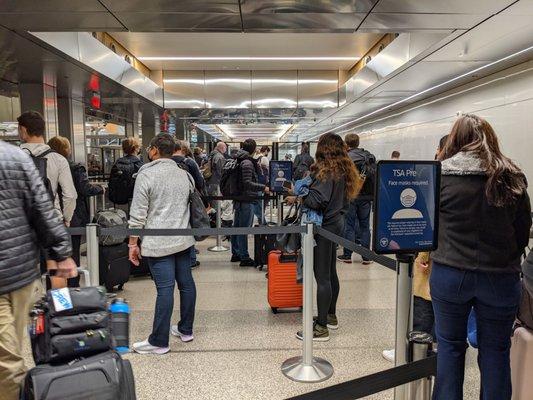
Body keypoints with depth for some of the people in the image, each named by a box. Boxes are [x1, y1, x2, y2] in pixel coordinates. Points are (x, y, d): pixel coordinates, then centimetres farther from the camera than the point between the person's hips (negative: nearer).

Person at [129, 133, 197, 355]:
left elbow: (138, 214, -10)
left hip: (158, 243, -6)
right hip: (183, 240, 6)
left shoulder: (146, 174, -9)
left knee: (165, 289, -5)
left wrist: (133, 244, -3)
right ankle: (185, 330, 26)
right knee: (186, 283, 12)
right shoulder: (183, 174, 11)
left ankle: (159, 342, 5)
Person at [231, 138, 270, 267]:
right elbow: (247, 183, -21)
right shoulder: (247, 163, -16)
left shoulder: (238, 160, 12)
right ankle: (244, 257, 1)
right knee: (244, 228, -5)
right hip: (246, 200, -9)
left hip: (238, 198, 10)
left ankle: (235, 254, 26)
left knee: (237, 226, 15)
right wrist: (263, 187, -20)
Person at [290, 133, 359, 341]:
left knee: (322, 277, -4)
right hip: (337, 222, 9)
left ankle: (321, 328, 4)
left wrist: (297, 198, -10)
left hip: (324, 225, -9)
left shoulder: (325, 170, -16)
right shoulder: (345, 170, 10)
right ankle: (331, 316, 33)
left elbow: (317, 200, -25)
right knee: (331, 272, 19)